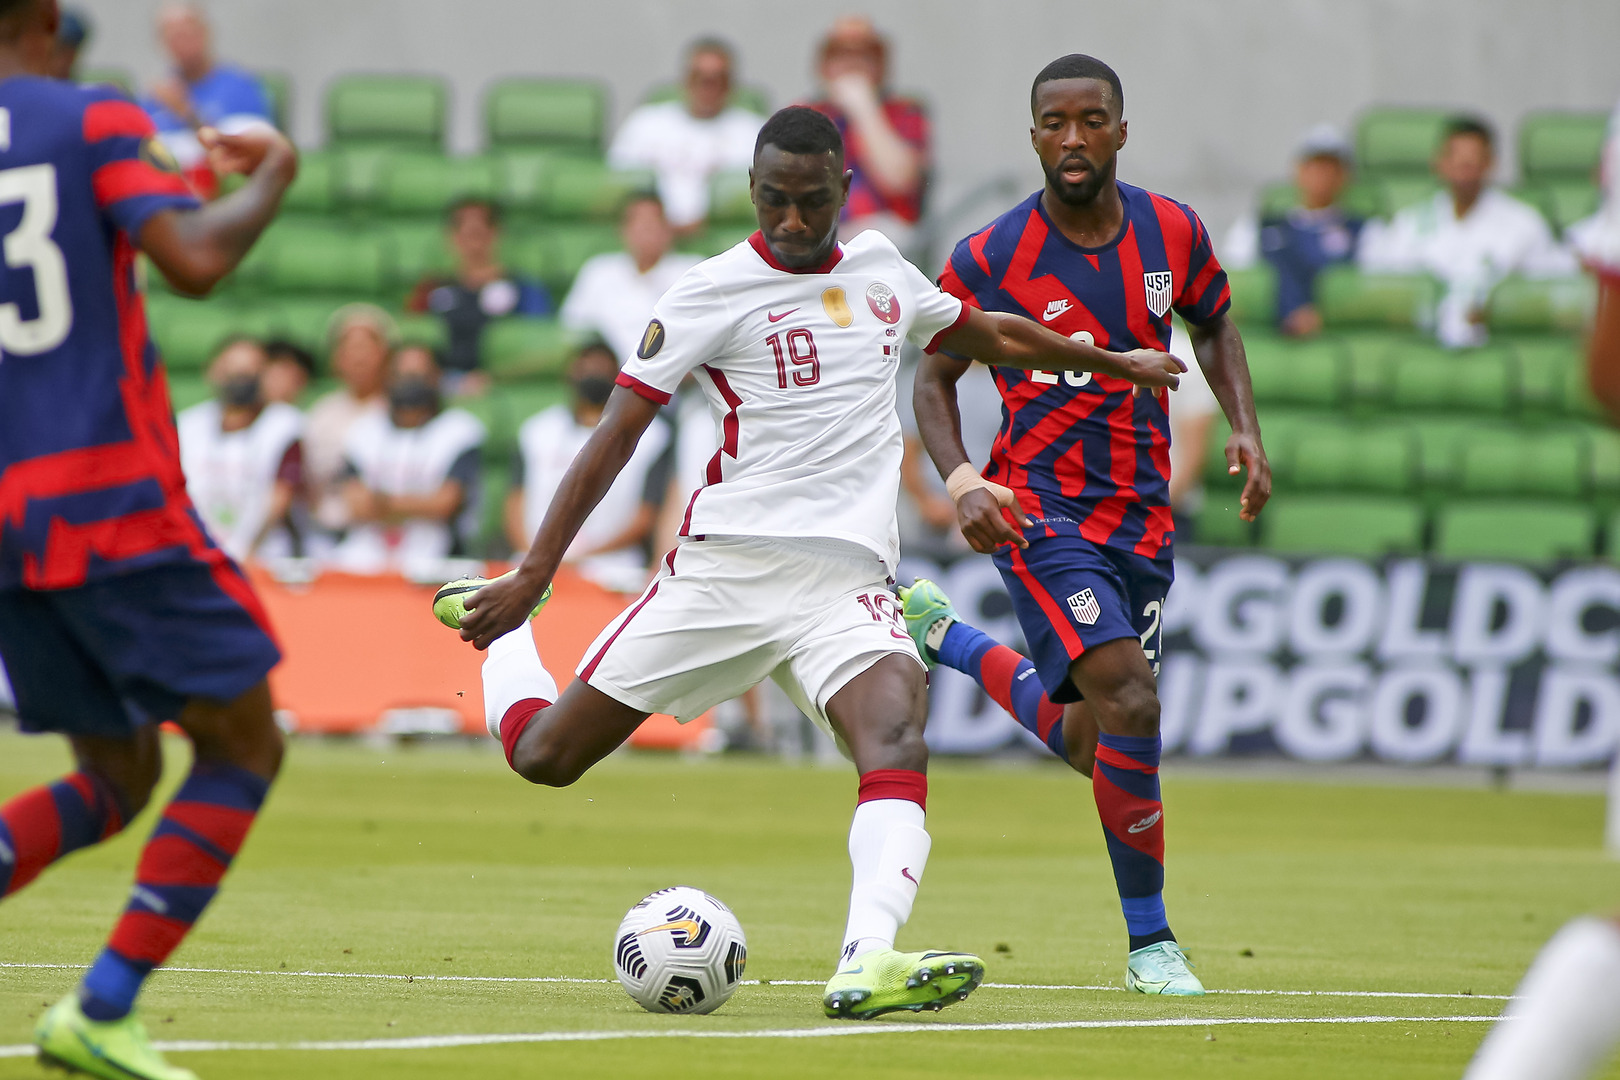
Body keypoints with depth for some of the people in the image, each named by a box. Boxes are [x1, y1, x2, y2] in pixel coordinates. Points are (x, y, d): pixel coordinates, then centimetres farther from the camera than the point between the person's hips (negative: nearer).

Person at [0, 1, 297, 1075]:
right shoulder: (98, 121, -3)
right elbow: (194, 260, -17)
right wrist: (273, 178, 1)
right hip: (115, 501, -6)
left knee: (115, 781, 17)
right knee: (243, 747, 5)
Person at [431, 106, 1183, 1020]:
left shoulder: (881, 268, 13)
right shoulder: (713, 293, -3)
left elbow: (991, 335, 34)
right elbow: (618, 434, -4)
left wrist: (1111, 361, 44)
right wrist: (533, 576, -10)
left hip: (846, 583, 2)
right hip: (724, 565, -2)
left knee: (898, 743, -28)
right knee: (543, 755, 1)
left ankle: (868, 963, -44)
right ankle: (498, 626, 35)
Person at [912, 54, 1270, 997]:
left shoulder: (1174, 233, 0)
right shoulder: (990, 258, -10)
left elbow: (1214, 326, 19)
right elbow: (936, 378, 1)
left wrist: (1245, 426, 3)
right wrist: (961, 482, -16)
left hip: (1144, 513, 5)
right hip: (1042, 511, -5)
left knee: (1089, 746, 14)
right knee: (1132, 702, -23)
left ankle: (942, 640, 41)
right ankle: (1150, 941, -12)